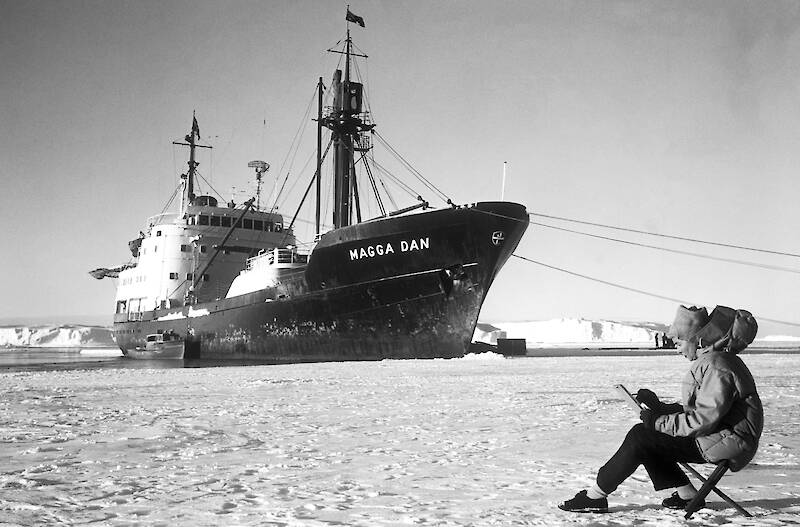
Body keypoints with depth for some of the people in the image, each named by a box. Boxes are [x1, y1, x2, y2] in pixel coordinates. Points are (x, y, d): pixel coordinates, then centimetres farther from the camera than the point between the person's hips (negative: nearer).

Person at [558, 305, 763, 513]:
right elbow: (696, 410, 16)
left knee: (640, 439, -15)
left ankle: (595, 496, -7)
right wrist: (660, 407, 6)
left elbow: (703, 419, -25)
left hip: (725, 444, -11)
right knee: (643, 433, 6)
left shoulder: (716, 365, -20)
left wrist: (659, 422, -18)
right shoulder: (709, 361, 14)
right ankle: (686, 494, 7)